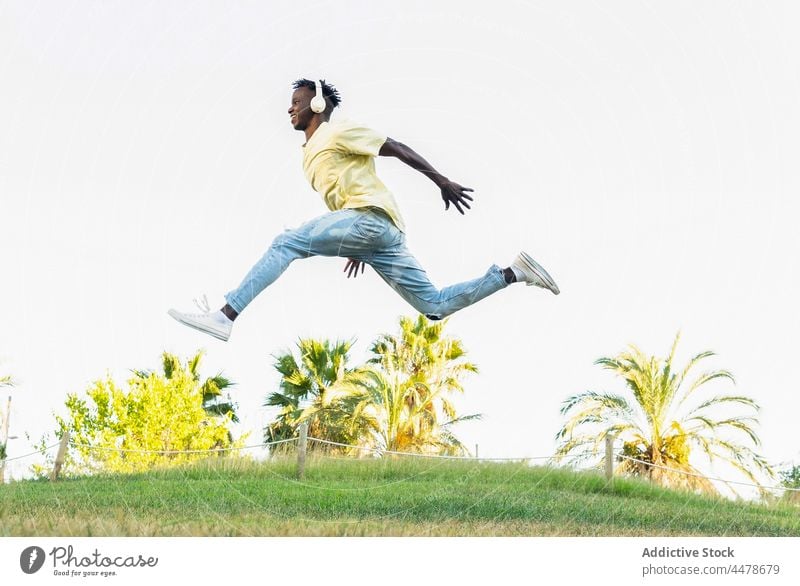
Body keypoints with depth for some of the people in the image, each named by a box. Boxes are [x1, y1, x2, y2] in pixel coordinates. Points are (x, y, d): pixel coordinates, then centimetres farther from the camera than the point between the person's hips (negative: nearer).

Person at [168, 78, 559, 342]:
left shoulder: (338, 131, 4)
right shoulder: (309, 155, 31)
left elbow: (397, 148, -2)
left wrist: (442, 182, -7)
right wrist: (359, 248, 30)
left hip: (370, 216, -10)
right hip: (379, 230, 10)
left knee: (285, 244, -15)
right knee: (435, 306, 5)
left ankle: (225, 316, -22)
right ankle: (512, 273, 8)